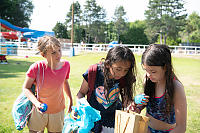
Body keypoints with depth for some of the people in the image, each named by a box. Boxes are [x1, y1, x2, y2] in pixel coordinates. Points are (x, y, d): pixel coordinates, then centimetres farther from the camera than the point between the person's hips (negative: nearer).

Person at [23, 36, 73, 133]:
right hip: (39, 110, -2)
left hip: (58, 111, 2)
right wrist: (36, 103, -26)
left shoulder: (65, 65, -12)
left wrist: (70, 100, 10)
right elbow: (26, 88, -12)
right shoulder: (36, 67, -23)